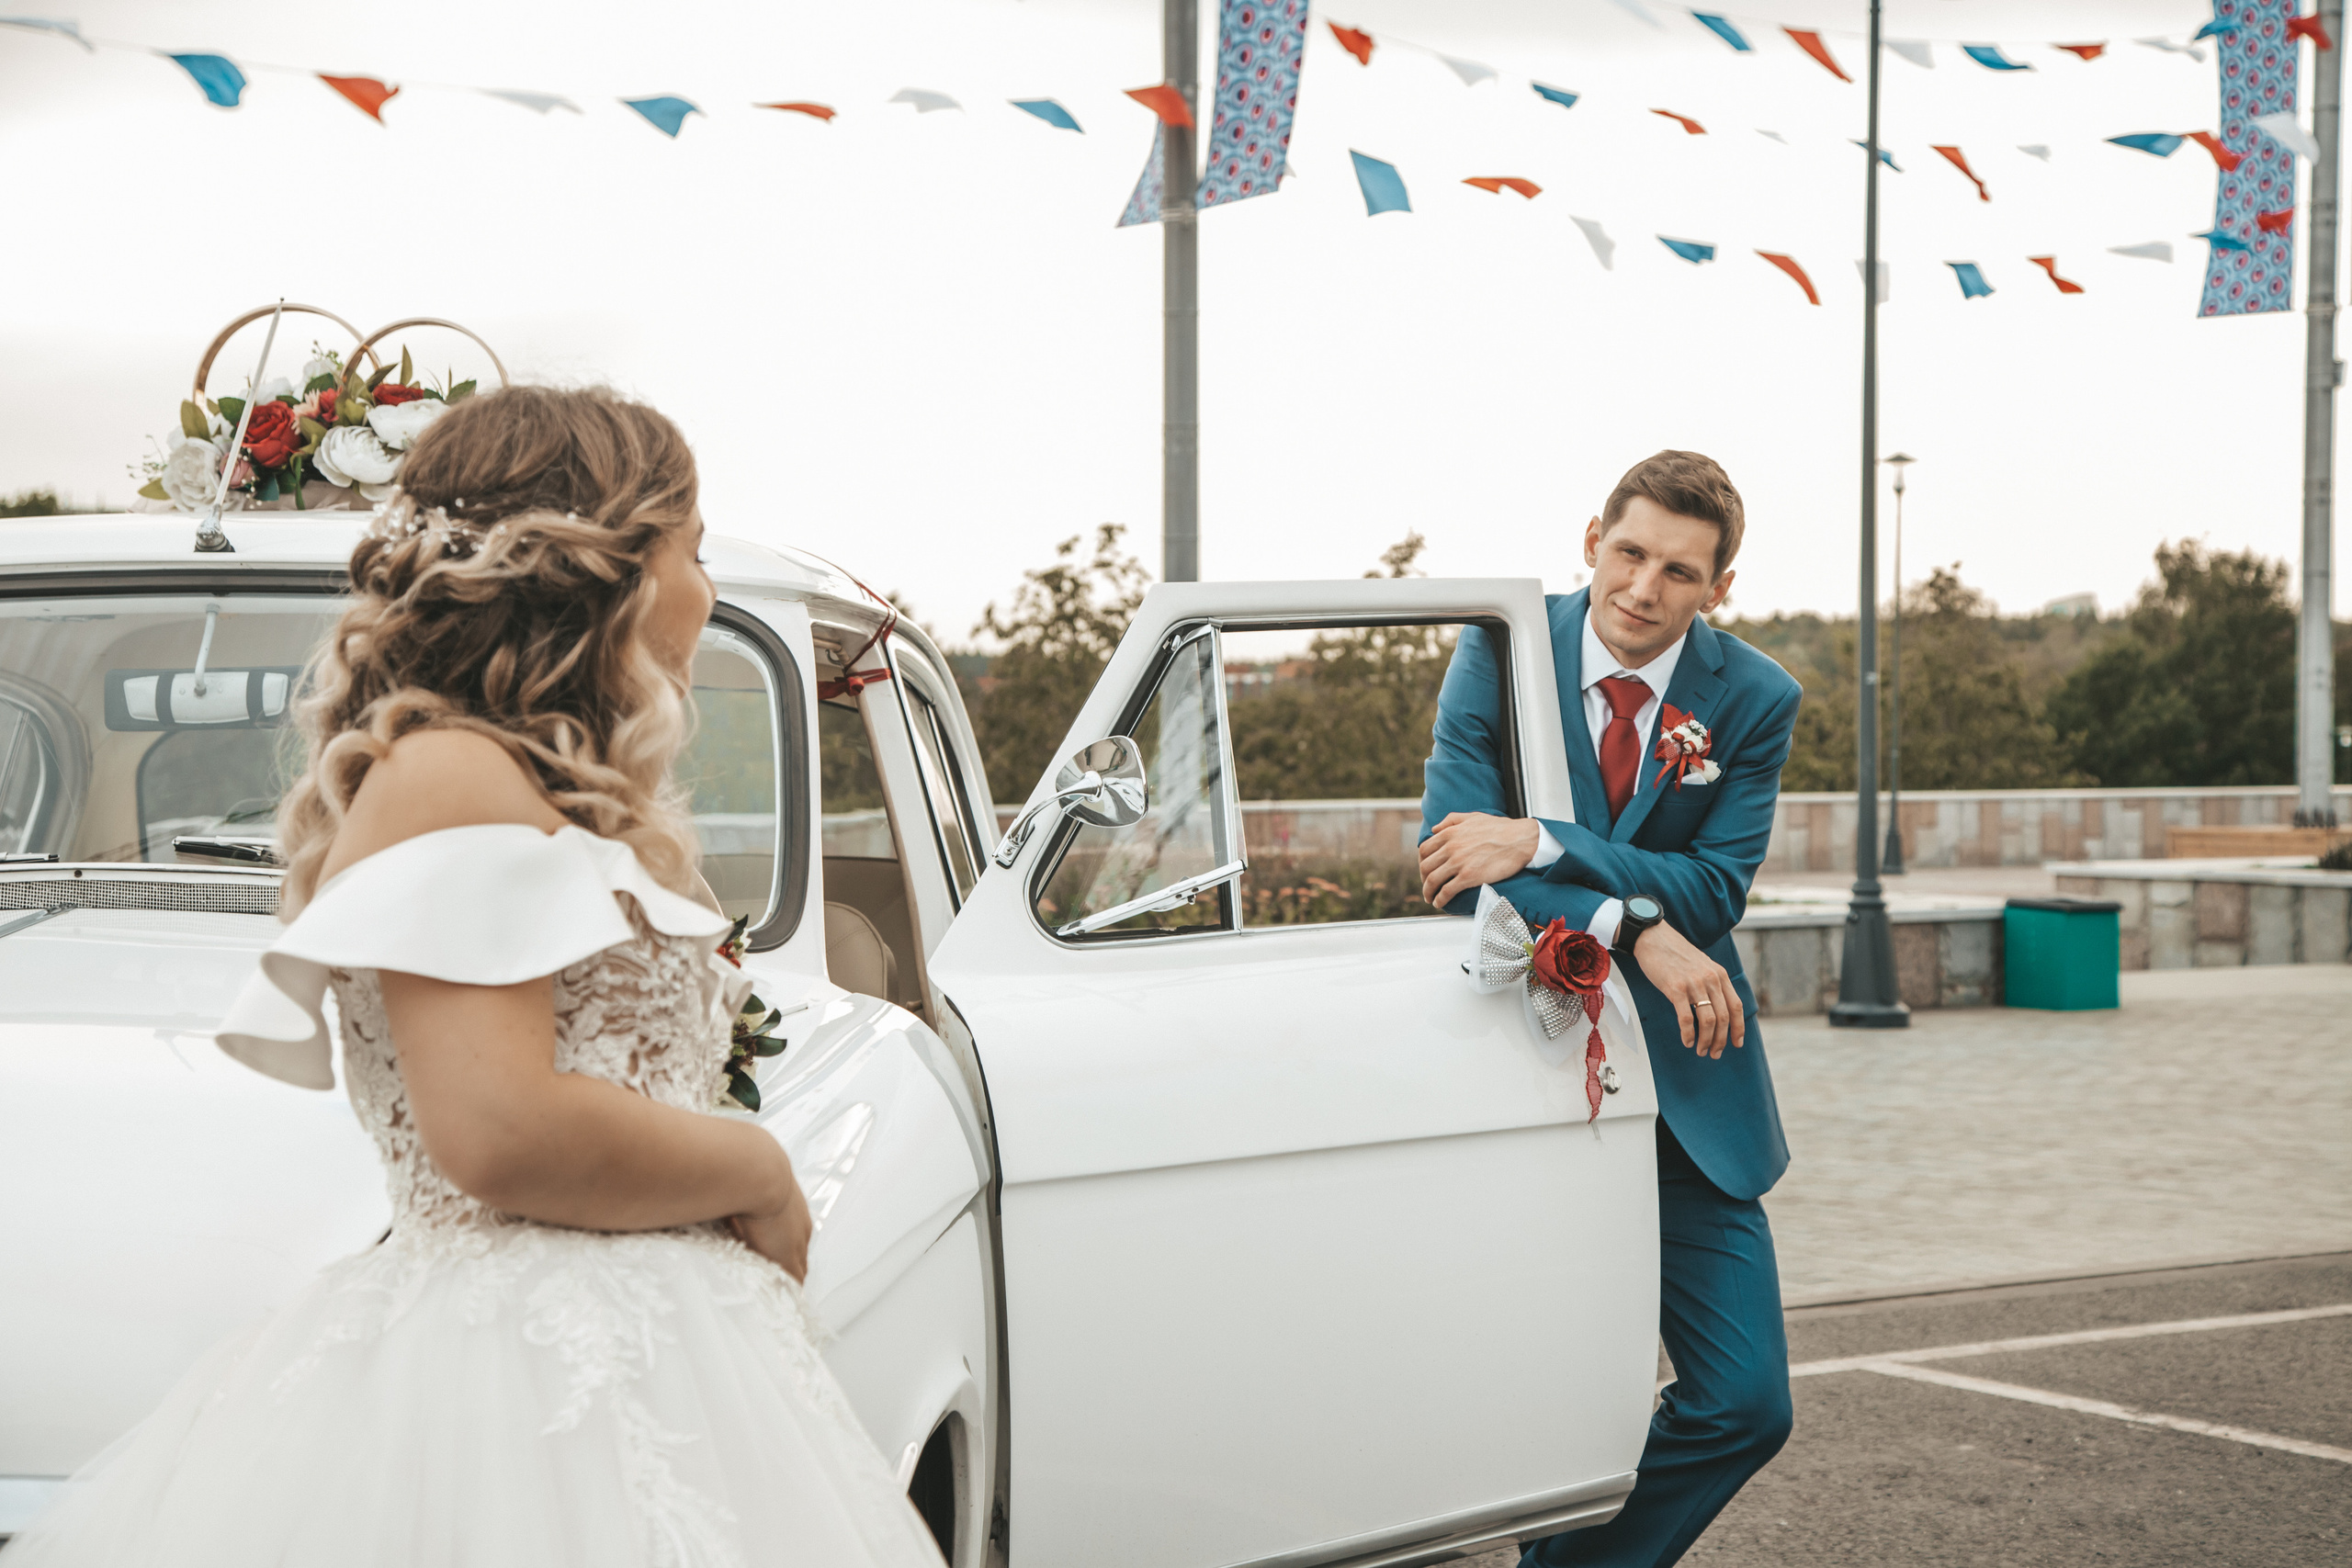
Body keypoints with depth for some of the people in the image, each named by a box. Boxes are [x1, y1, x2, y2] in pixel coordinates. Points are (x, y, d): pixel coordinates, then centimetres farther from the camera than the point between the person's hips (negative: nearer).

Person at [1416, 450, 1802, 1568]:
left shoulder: (1753, 701, -1)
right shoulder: (1500, 653, -4)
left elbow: (1717, 887, -11)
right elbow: (1453, 854, -13)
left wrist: (1541, 847, -25)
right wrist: (1632, 929, -24)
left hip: (1680, 1082, 2)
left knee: (1744, 1403, 0)